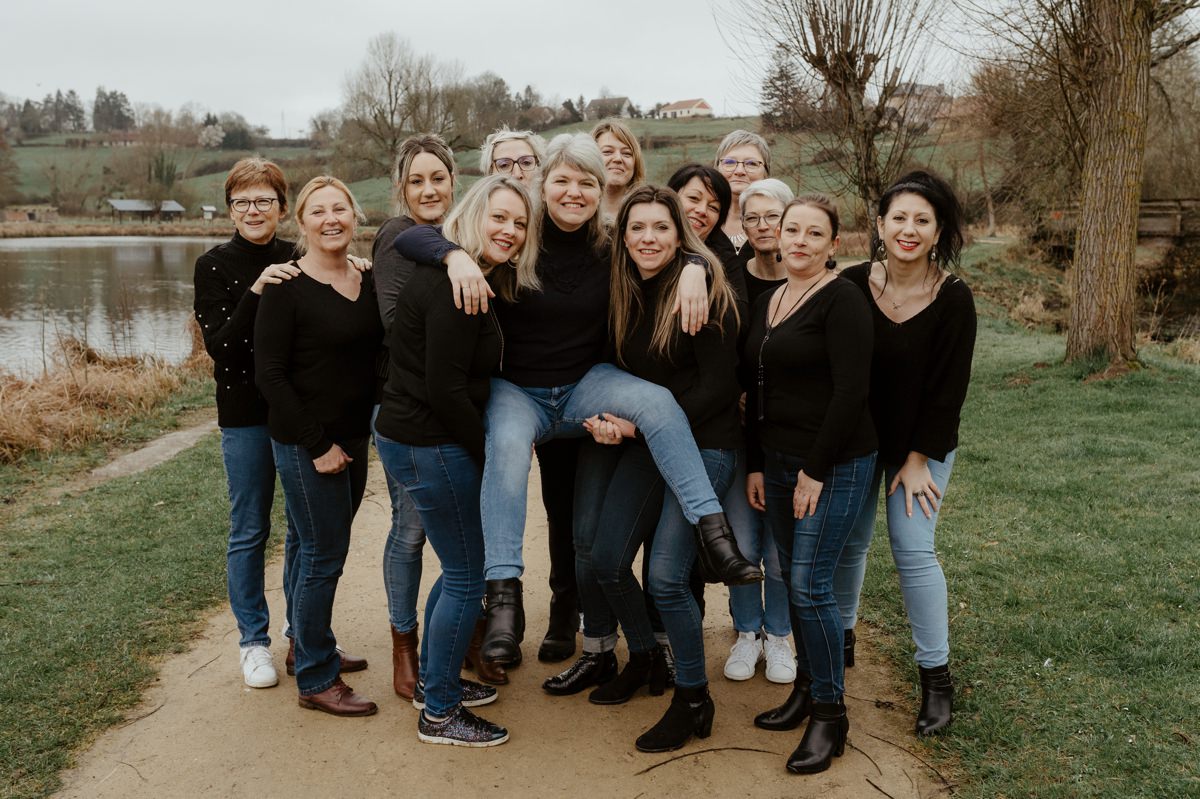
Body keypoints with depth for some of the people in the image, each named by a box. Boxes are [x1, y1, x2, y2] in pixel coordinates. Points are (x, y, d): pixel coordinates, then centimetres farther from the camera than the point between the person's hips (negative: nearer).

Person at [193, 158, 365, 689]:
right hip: (247, 412, -3)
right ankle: (254, 641, 20)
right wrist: (256, 292, -28)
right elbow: (218, 344, -15)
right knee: (250, 530, 5)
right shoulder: (215, 265, -5)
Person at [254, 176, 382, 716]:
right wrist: (317, 444, -16)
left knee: (319, 548, 18)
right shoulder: (286, 289, -12)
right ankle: (316, 681, 14)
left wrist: (353, 438, 5)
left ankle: (308, 645, 37)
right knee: (324, 555, 0)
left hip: (353, 438, 6)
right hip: (305, 443, -6)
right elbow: (269, 374, -13)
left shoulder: (368, 282, 6)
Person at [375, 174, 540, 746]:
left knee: (460, 565, 22)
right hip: (429, 446, -10)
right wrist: (488, 454, -12)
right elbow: (445, 390, -22)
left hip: (409, 435, 10)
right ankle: (438, 714, 16)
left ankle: (433, 682, 38)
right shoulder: (455, 286, -20)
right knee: (467, 576, 1)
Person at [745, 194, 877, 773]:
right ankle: (806, 687, 27)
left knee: (809, 584, -7)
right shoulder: (767, 302, 12)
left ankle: (829, 714, 8)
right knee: (792, 579, 12)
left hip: (833, 465, -7)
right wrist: (755, 465, 11)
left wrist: (816, 470, -17)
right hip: (777, 460, 7)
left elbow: (851, 391, -17)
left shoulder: (841, 300, -11)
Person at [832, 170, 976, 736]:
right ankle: (841, 637, 34)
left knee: (913, 549, -7)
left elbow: (949, 387, -11)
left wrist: (918, 458, -11)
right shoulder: (852, 285, -10)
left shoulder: (953, 299, -14)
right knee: (848, 540, 10)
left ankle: (937, 679, 6)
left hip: (922, 444, -2)